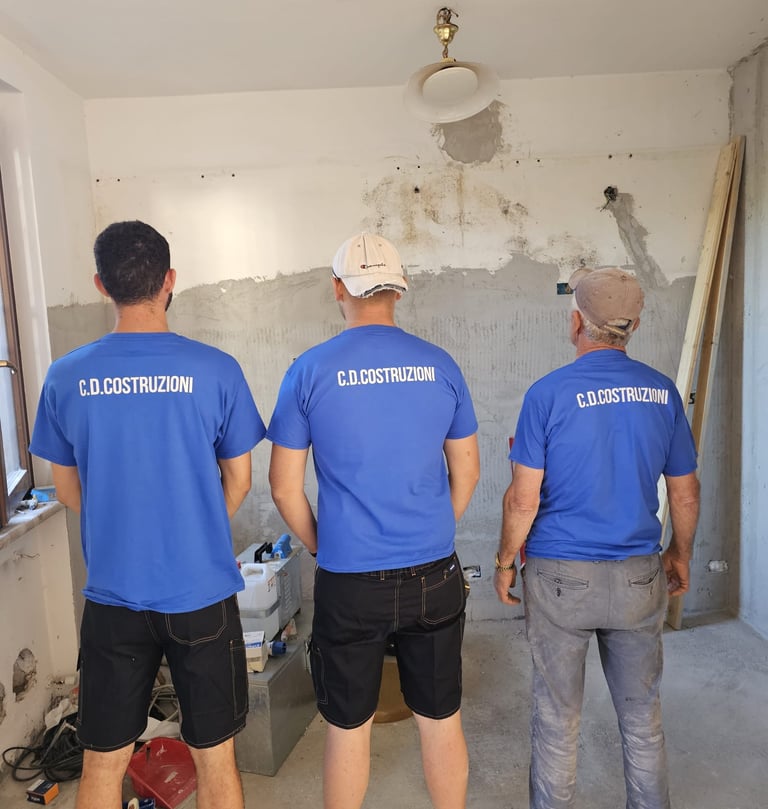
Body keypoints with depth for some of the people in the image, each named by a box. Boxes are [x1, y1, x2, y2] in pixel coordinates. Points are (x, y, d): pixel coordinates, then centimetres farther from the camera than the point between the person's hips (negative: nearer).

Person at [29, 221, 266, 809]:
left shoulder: (66, 377, -6)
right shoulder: (215, 370, -12)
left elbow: (67, 488, 6)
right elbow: (238, 481, -3)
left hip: (112, 597, 2)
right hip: (202, 595, -2)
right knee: (214, 755, 16)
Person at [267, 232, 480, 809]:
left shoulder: (311, 370, -8)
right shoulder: (440, 366, -2)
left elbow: (285, 486, -5)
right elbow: (467, 471, 5)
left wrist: (320, 545, 9)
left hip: (349, 582, -2)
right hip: (435, 576, 2)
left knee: (348, 727, 18)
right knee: (442, 718, 20)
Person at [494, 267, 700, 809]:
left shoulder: (549, 394, -14)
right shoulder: (663, 392, -2)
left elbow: (523, 499, -13)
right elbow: (686, 494, 5)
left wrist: (506, 561, 1)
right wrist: (681, 553, 21)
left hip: (561, 579, -3)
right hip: (639, 580, 4)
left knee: (558, 720, 13)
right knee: (643, 717, 21)